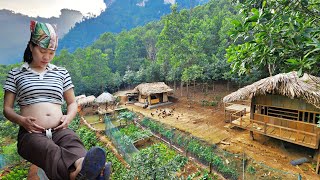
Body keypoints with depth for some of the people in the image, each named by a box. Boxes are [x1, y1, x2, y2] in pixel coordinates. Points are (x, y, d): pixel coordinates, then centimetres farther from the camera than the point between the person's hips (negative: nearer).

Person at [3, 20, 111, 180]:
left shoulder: (61, 73, 17)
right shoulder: (16, 74, 14)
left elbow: (72, 103, 19)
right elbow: (7, 108, 13)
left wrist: (69, 117, -4)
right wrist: (21, 120, -10)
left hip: (59, 130, 2)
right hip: (31, 133, -2)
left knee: (74, 144, -33)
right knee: (51, 151, -36)